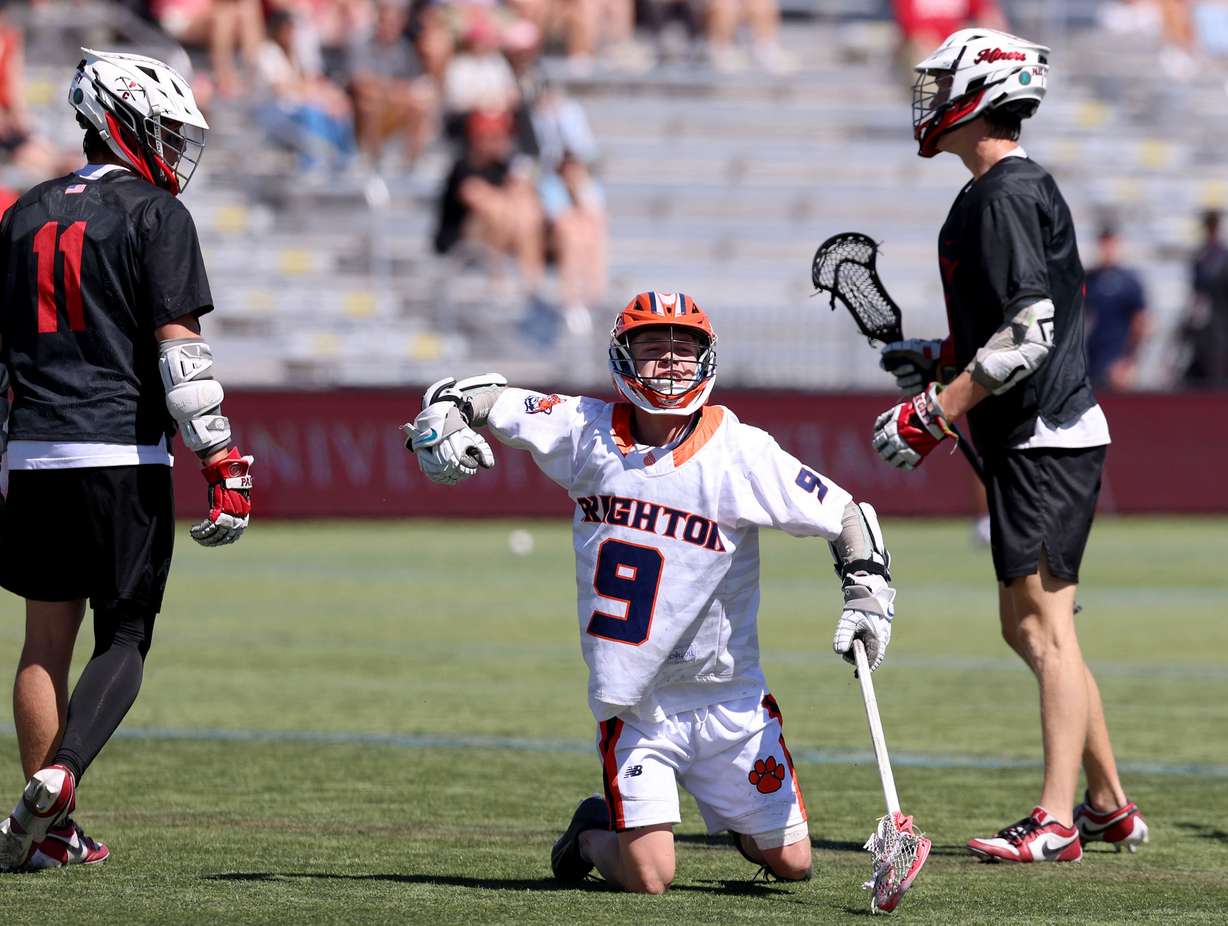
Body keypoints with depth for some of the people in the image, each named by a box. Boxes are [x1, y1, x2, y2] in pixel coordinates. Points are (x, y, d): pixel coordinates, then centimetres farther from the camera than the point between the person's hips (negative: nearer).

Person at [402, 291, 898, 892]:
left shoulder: (741, 452, -9)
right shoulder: (584, 431, -4)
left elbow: (847, 516, -1)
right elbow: (482, 397, 5)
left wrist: (868, 595, -12)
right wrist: (440, 425, -15)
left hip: (728, 699, 0)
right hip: (631, 703, 0)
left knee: (791, 864, 5)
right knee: (647, 878, -10)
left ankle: (740, 821, 39)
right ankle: (594, 836, 24)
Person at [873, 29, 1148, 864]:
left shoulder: (1004, 195, -16)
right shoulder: (1026, 186, 16)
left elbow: (1028, 334, -22)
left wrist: (933, 414, -19)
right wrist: (941, 359, 21)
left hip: (1043, 440, -10)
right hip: (1041, 438, 10)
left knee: (1045, 625, -10)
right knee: (1030, 628, 14)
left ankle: (1056, 823, -11)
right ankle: (1110, 806, 20)